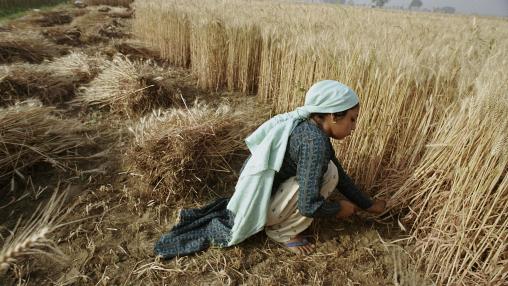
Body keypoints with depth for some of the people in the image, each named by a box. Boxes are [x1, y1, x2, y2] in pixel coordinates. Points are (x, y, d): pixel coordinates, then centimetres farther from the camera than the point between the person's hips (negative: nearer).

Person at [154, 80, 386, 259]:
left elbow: (340, 175, 14)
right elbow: (309, 205, -23)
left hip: (253, 193, 8)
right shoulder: (314, 141, -23)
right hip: (258, 201, -8)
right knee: (327, 172, -12)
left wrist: (368, 204, 19)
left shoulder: (314, 128, 5)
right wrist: (339, 209, -4)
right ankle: (283, 231, 5)